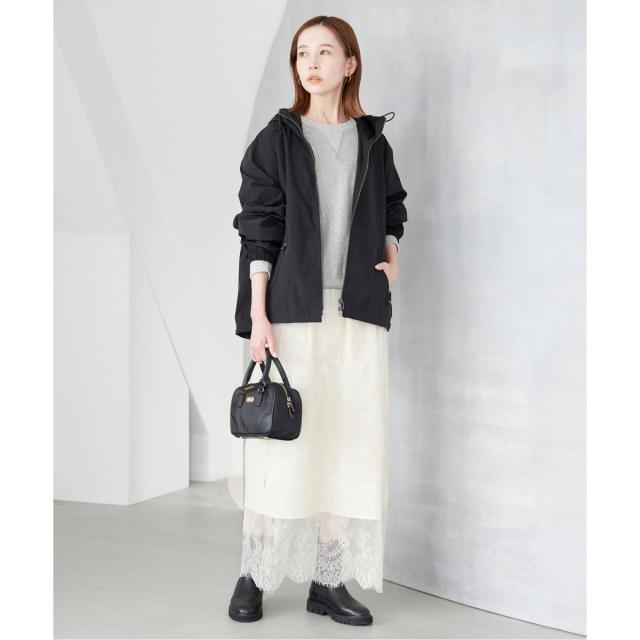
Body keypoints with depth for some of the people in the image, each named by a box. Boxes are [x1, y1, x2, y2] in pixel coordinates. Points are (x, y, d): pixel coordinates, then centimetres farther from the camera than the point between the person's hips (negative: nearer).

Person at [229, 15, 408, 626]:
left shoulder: (373, 143, 12)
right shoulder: (276, 140, 3)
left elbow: (393, 206, 28)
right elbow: (258, 230, -2)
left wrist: (391, 252, 7)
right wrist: (258, 315, -10)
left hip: (357, 313, 3)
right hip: (292, 311, -3)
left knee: (349, 442, 2)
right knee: (282, 442, -3)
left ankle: (328, 581, 13)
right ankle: (253, 577, 11)